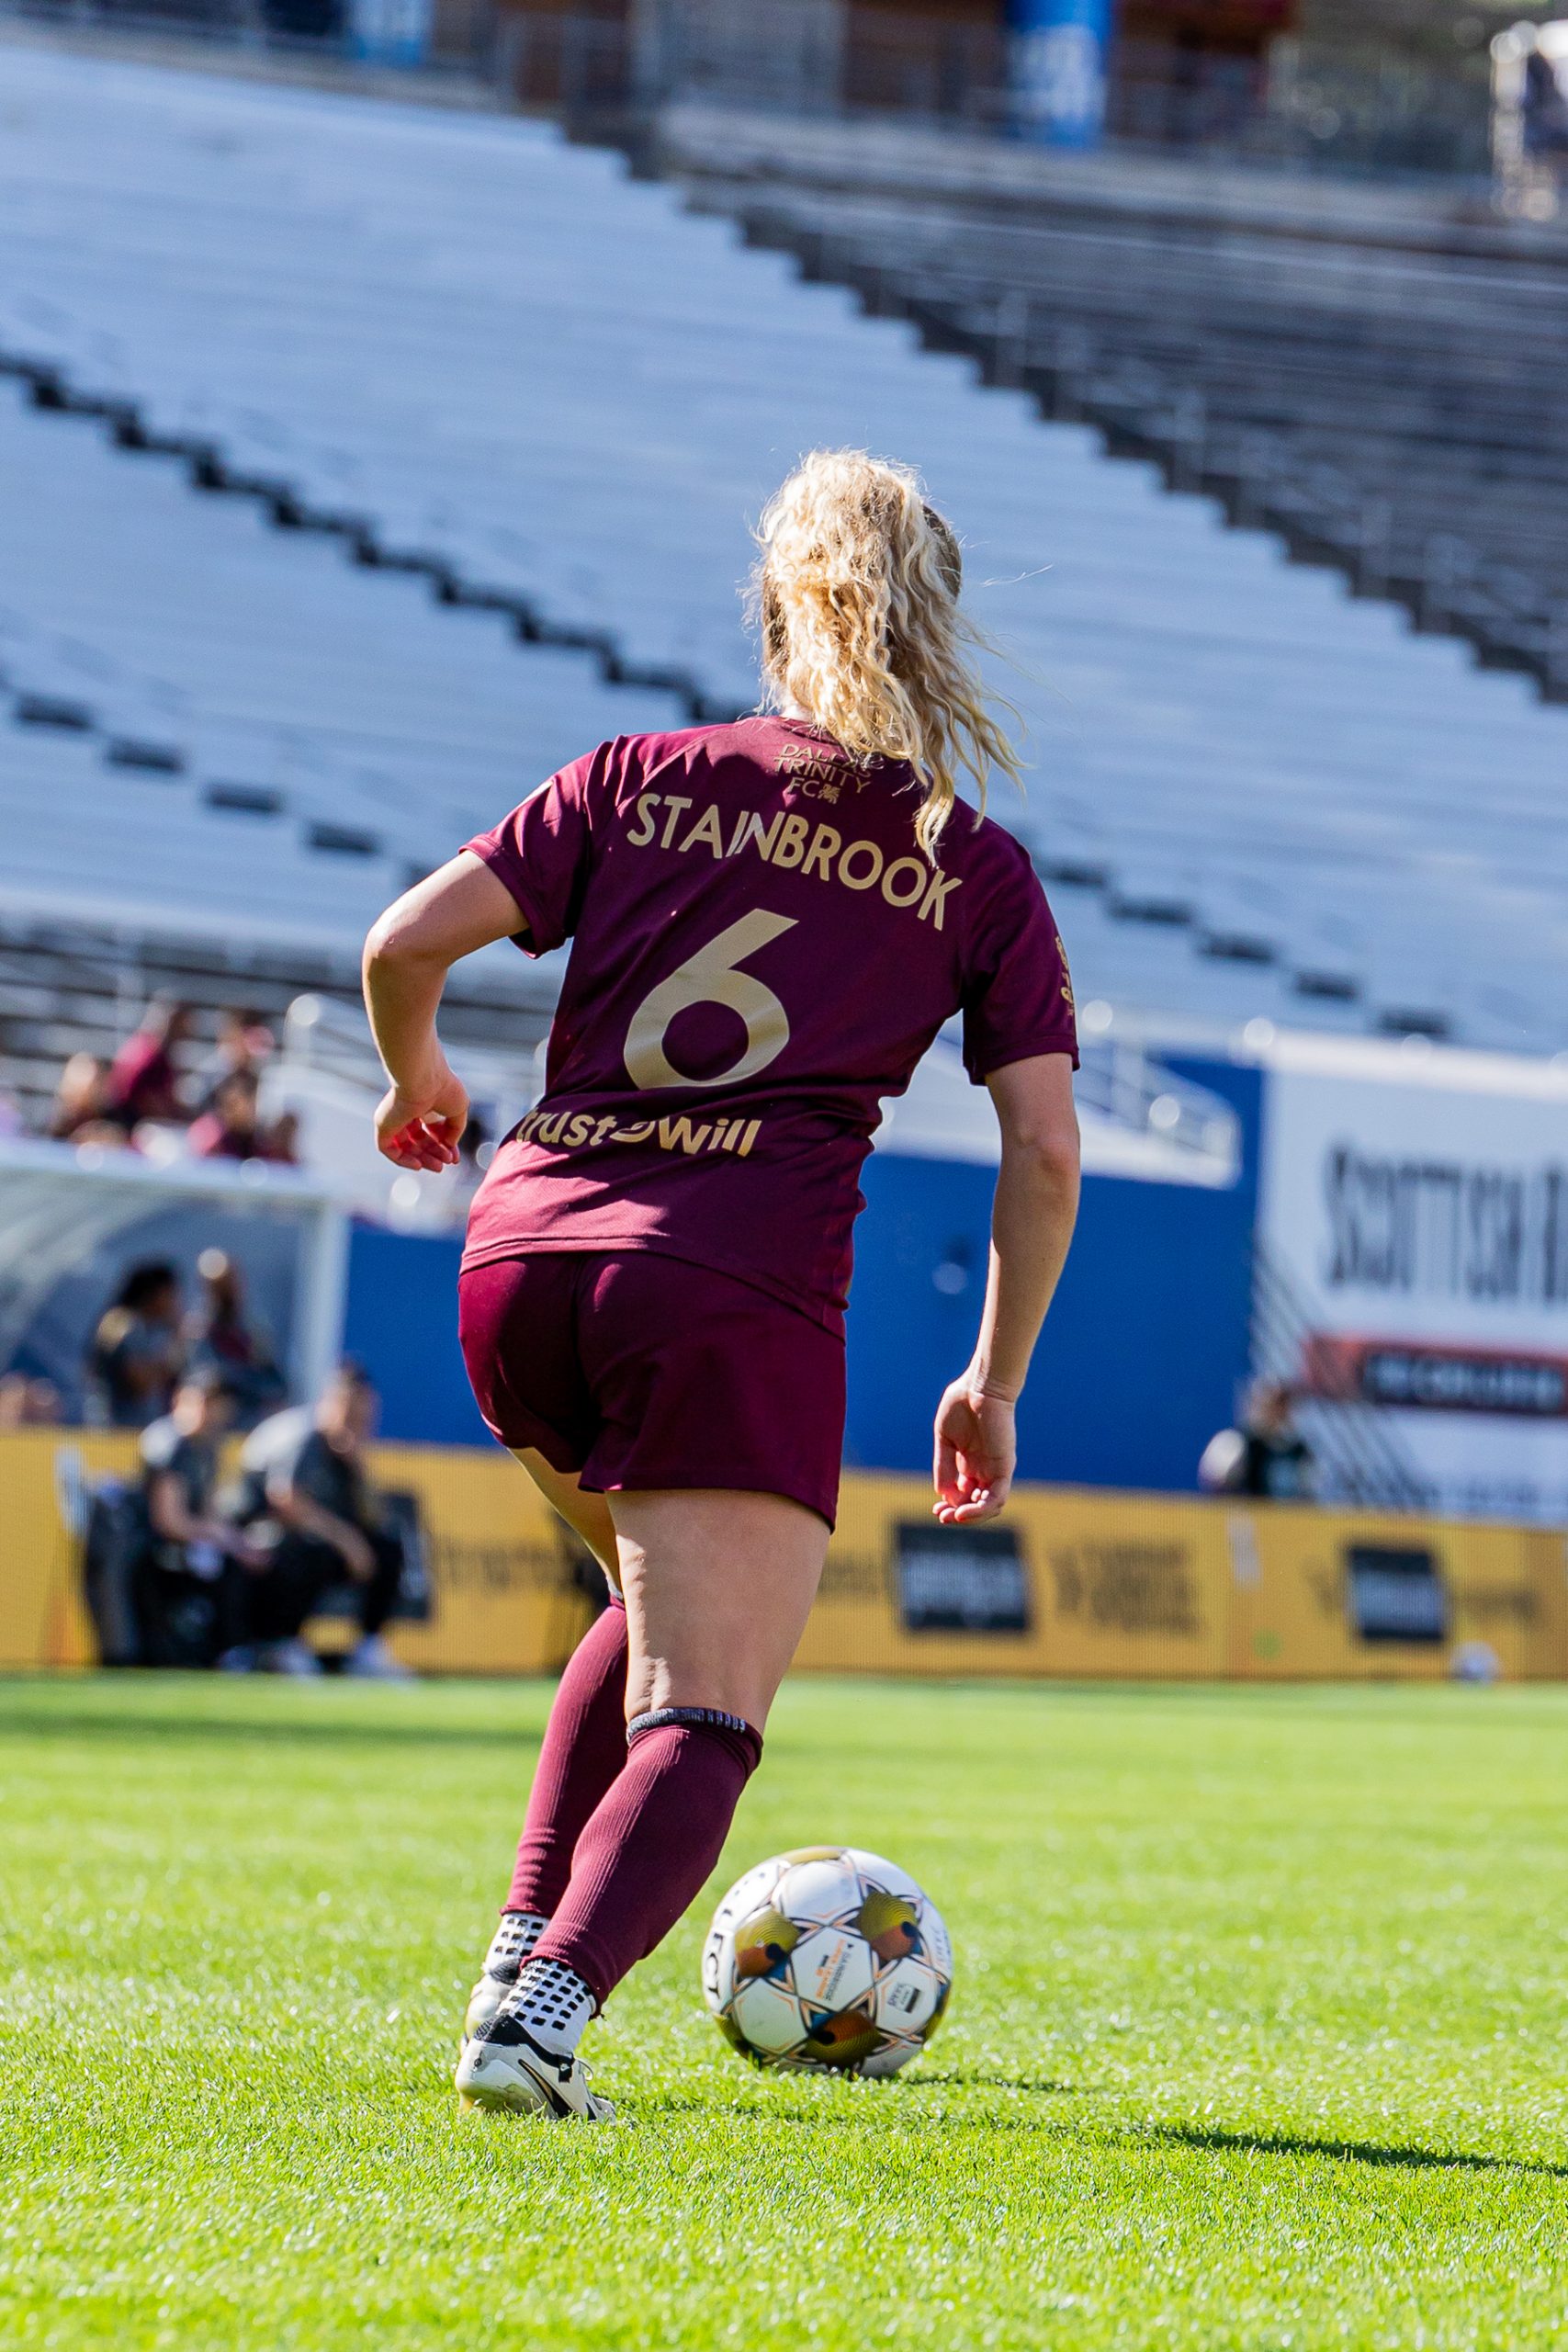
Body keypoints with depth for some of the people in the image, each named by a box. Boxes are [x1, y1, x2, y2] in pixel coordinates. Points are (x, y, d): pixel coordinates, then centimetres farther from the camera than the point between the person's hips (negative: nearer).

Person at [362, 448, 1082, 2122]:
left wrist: (417, 1081, 24)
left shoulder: (644, 780, 13)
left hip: (524, 1242, 4)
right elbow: (1044, 1148, 6)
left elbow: (408, 941, 4)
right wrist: (994, 1386, 15)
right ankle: (548, 2009, -29)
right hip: (738, 1285, -4)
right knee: (700, 1712, -4)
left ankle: (525, 1948, 17)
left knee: (666, 1604, 29)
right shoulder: (978, 870, 11)